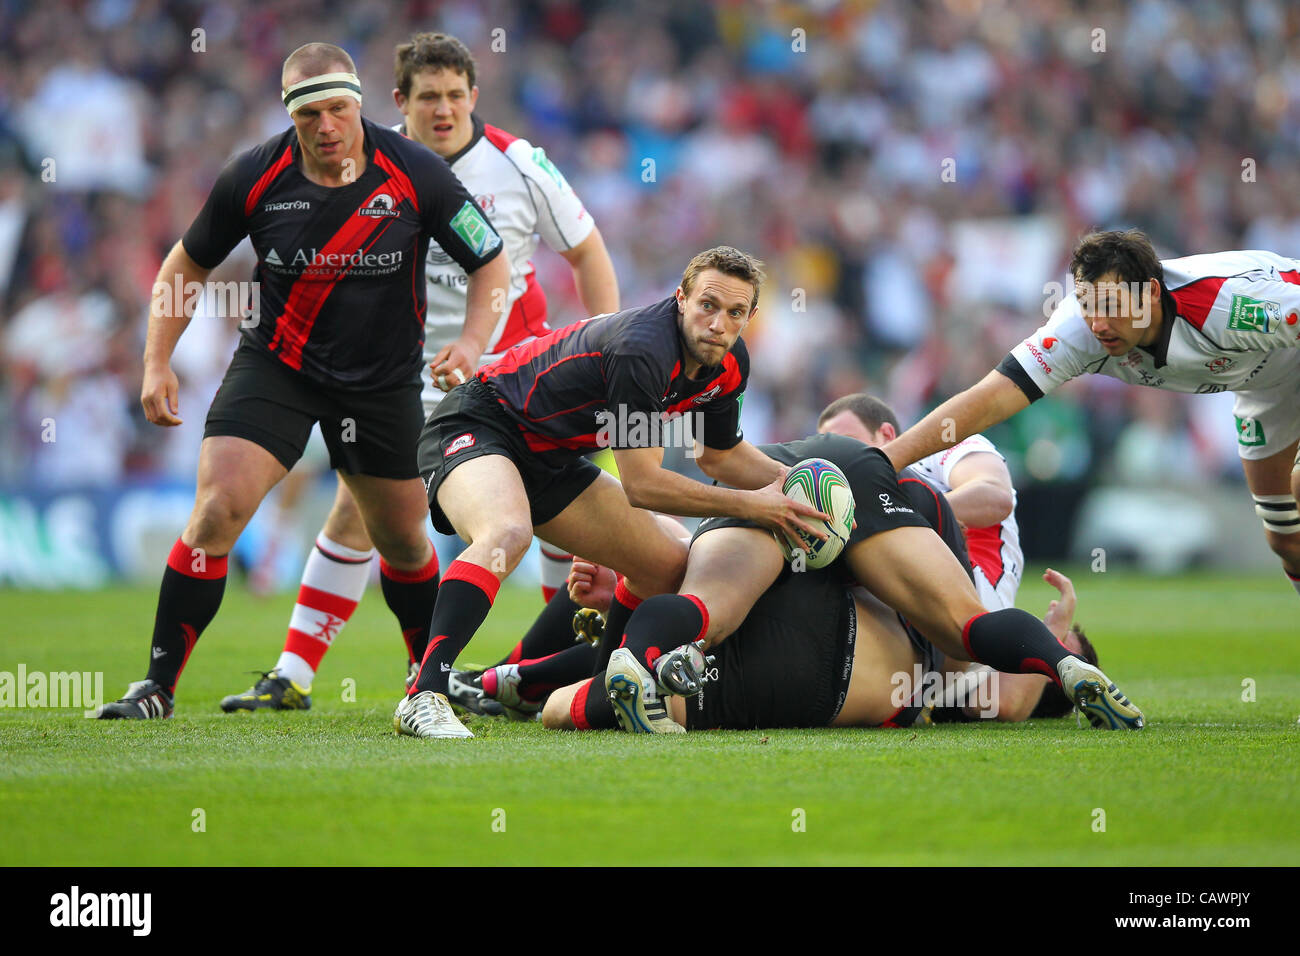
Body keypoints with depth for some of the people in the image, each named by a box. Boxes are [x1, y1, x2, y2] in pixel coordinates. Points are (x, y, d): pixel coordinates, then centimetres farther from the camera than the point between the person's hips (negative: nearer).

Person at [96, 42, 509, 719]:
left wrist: (472, 342, -21)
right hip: (274, 364, -1)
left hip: (382, 379, 1)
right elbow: (187, 264, 3)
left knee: (403, 541, 11)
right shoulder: (254, 178, -14)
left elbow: (491, 263, -4)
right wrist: (157, 364, -5)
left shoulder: (415, 174, -16)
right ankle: (157, 688, -11)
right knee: (217, 509, -18)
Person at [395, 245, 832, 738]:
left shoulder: (729, 363, -4)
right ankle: (423, 698, -43)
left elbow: (720, 455, 16)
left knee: (669, 567, 7)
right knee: (507, 533, -39)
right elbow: (641, 484, -28)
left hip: (552, 460, 9)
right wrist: (749, 504, -23)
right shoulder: (643, 347, -31)